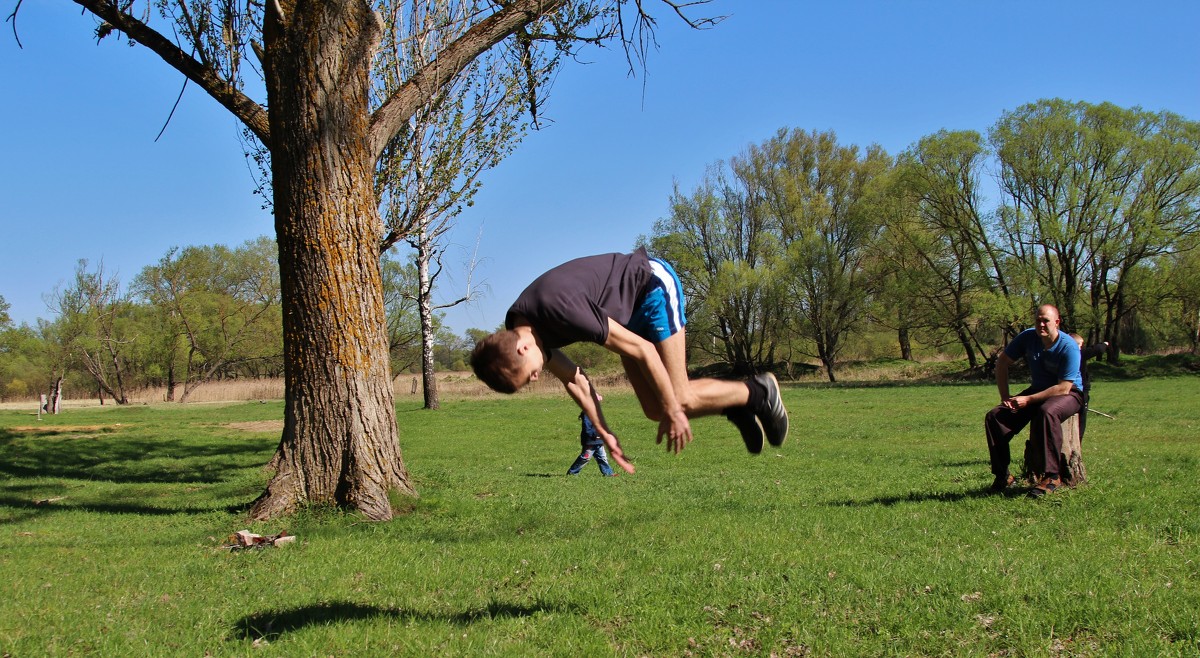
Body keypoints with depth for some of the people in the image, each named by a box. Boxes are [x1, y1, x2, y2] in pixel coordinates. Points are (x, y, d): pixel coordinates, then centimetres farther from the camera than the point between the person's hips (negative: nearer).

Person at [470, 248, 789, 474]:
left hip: (652, 283, -8)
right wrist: (605, 434, 6)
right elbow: (575, 380, 2)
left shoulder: (560, 309, -39)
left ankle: (756, 392, 11)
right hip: (629, 308, 8)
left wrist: (673, 412, -24)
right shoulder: (516, 332, -14)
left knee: (678, 401, -11)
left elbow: (643, 350, -31)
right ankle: (738, 408, 19)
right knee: (654, 410, 2)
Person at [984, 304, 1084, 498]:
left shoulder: (1068, 347, -23)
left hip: (1069, 394, -6)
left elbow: (1064, 388, -26)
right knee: (994, 417, -12)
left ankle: (1051, 476, -34)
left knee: (1047, 412, -41)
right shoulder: (1028, 337, -8)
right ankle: (1003, 475, -3)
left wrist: (1028, 400, -29)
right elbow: (1002, 362, 3)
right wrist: (1005, 397, -4)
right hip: (1038, 391, 6)